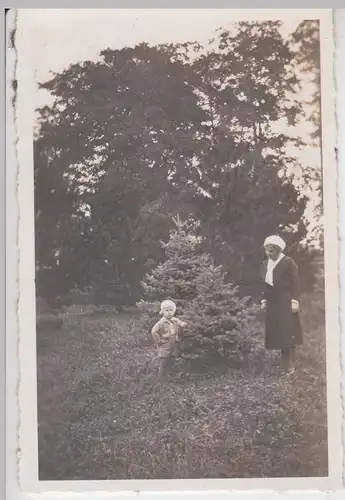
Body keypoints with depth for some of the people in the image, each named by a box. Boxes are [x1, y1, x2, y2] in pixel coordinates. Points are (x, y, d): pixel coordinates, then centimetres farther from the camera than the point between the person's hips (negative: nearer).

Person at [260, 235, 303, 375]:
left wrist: (295, 301, -14)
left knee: (287, 333, -5)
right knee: (277, 333, 3)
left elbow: (295, 283, -9)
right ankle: (288, 364, 9)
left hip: (286, 302, -6)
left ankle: (289, 365, -1)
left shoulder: (288, 262, -7)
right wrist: (264, 300, 11)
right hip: (272, 303, 6)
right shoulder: (265, 264, 12)